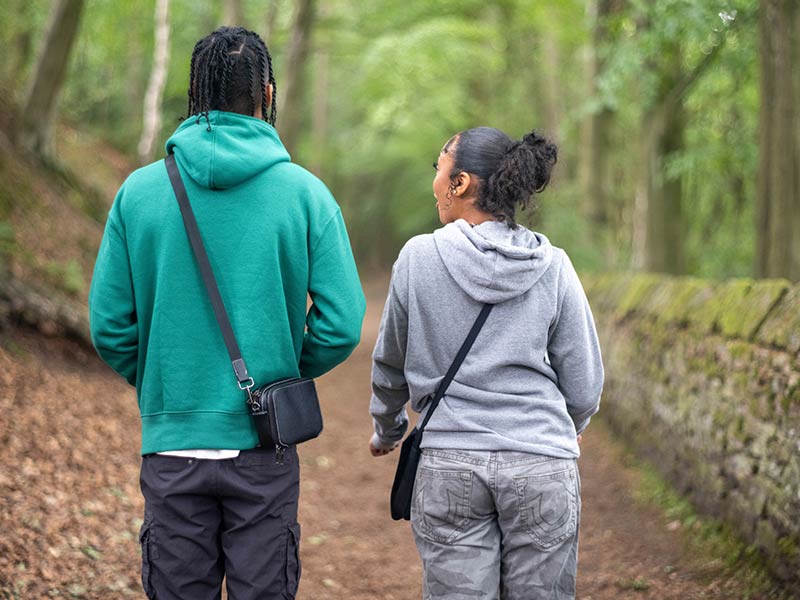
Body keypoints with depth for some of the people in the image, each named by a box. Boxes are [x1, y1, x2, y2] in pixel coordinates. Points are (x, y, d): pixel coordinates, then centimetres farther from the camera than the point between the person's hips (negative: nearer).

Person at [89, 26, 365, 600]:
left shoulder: (139, 190, -1)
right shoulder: (305, 192, -4)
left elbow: (110, 324, -2)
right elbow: (341, 325, -8)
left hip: (172, 442, 1)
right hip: (263, 445, -1)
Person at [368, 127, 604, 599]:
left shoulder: (419, 258, -3)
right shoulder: (554, 267, -1)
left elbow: (390, 364, 10)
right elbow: (584, 385, 5)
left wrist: (386, 429, 30)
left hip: (448, 466, 0)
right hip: (543, 467, 1)